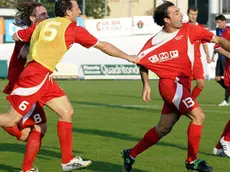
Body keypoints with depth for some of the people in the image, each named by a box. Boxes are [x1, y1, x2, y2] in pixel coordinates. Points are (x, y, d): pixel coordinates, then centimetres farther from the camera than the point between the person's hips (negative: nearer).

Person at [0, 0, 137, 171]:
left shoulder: (43, 24, 14)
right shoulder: (74, 29, -2)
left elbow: (16, 36, 16)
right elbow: (103, 46, 6)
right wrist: (128, 57, 16)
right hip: (35, 76, -8)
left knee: (67, 112, 9)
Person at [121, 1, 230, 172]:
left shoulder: (189, 30, 1)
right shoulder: (156, 41, -7)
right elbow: (141, 60, 5)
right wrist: (146, 84, -1)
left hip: (183, 84, 6)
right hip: (170, 83, -6)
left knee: (163, 129, 13)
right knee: (198, 115, -19)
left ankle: (131, 154, 27)